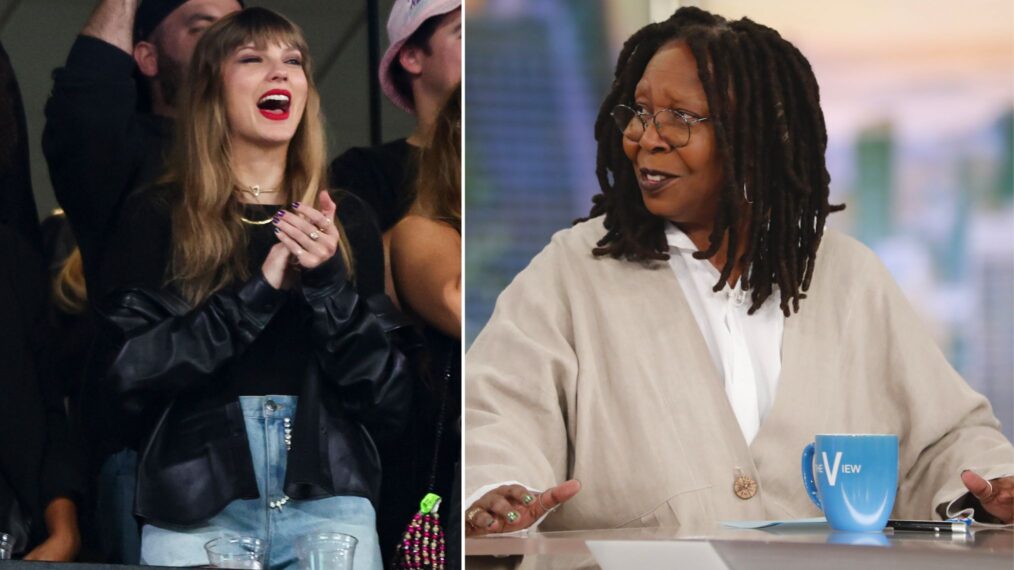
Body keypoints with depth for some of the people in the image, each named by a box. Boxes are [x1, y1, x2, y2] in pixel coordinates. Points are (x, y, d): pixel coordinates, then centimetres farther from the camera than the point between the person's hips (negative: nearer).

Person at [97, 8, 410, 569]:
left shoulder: (343, 220, 10)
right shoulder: (155, 217, 5)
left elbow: (389, 399, 4)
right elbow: (133, 371, -7)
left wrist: (328, 282, -10)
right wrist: (259, 290, -14)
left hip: (330, 505, 1)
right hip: (193, 509, -1)